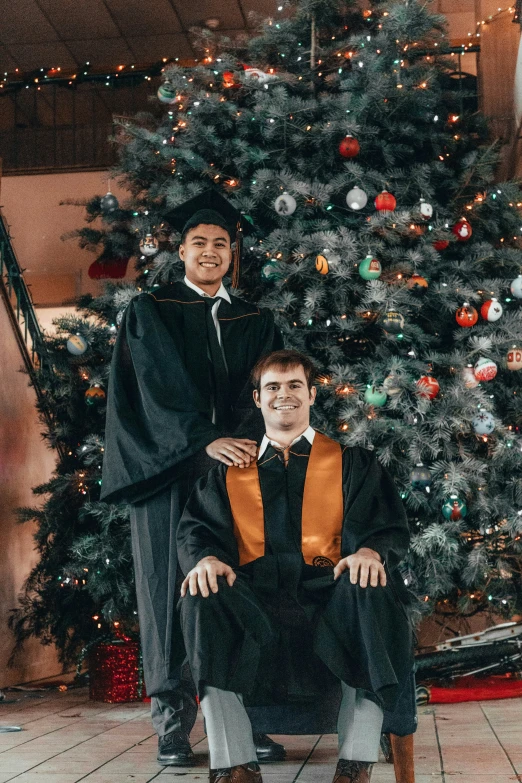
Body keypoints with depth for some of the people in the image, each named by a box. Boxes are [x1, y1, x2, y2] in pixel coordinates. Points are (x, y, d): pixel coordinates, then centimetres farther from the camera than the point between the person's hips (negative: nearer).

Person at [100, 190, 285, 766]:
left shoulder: (256, 323, 17)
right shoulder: (150, 312, 7)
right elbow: (161, 389, -6)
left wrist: (246, 440, -13)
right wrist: (205, 442, -20)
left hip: (238, 466, 3)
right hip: (170, 472, -2)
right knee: (173, 589, -2)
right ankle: (173, 724, 3)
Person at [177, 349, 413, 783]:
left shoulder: (352, 463, 19)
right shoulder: (229, 472, 23)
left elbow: (390, 527, 6)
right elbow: (196, 527, 10)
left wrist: (371, 551, -19)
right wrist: (204, 557, -16)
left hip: (331, 599, -1)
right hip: (255, 607, 1)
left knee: (370, 586, -34)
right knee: (202, 597, -31)